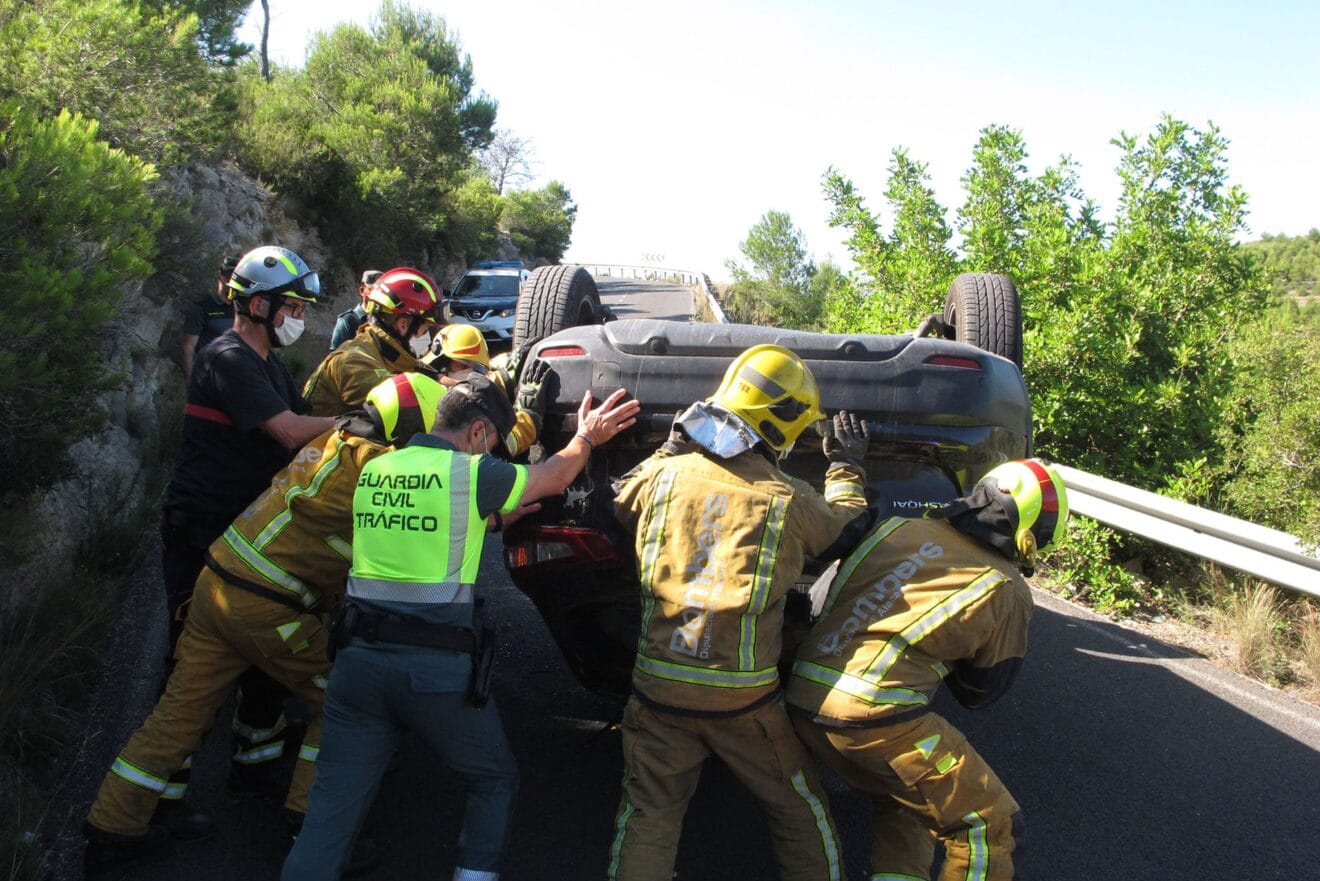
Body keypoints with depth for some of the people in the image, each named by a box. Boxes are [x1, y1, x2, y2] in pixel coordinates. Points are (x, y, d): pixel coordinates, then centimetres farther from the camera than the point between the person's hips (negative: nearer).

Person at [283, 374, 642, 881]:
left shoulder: (374, 470, 11)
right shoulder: (470, 473, -6)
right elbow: (555, 478, 10)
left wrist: (495, 518, 32)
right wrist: (586, 438, 27)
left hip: (360, 656, 5)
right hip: (437, 668, -5)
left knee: (334, 802, 10)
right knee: (495, 782, 19)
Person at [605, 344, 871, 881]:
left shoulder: (662, 475, -4)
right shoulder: (790, 501, -8)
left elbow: (622, 504, 19)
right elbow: (847, 528, 13)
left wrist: (670, 449, 25)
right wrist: (846, 467, 27)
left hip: (659, 691, 2)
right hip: (745, 697, -1)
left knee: (646, 820, 15)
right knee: (799, 811, 21)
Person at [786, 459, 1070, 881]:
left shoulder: (896, 526, 8)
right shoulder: (1007, 592, 1)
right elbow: (980, 693, 13)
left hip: (801, 701, 7)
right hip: (875, 715, -7)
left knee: (902, 803, 30)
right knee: (987, 824, 12)